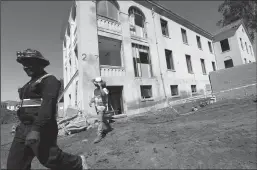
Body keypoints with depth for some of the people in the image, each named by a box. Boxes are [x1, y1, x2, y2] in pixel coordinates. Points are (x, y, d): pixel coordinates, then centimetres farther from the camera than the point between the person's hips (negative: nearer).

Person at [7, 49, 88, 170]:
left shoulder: (49, 80, -11)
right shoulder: (31, 83, 18)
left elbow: (47, 105, -23)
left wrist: (36, 129, -30)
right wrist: (23, 125, 24)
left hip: (41, 128, -9)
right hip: (24, 128, 9)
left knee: (50, 159, 2)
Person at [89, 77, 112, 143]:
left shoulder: (104, 89, -16)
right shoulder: (95, 90, 7)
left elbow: (103, 94, -39)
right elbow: (93, 98, 5)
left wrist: (100, 86, -41)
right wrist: (90, 102, -15)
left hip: (102, 107, -8)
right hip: (97, 107, 8)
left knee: (100, 120, -13)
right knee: (103, 119, 22)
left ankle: (99, 136, -10)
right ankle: (109, 128, 43)